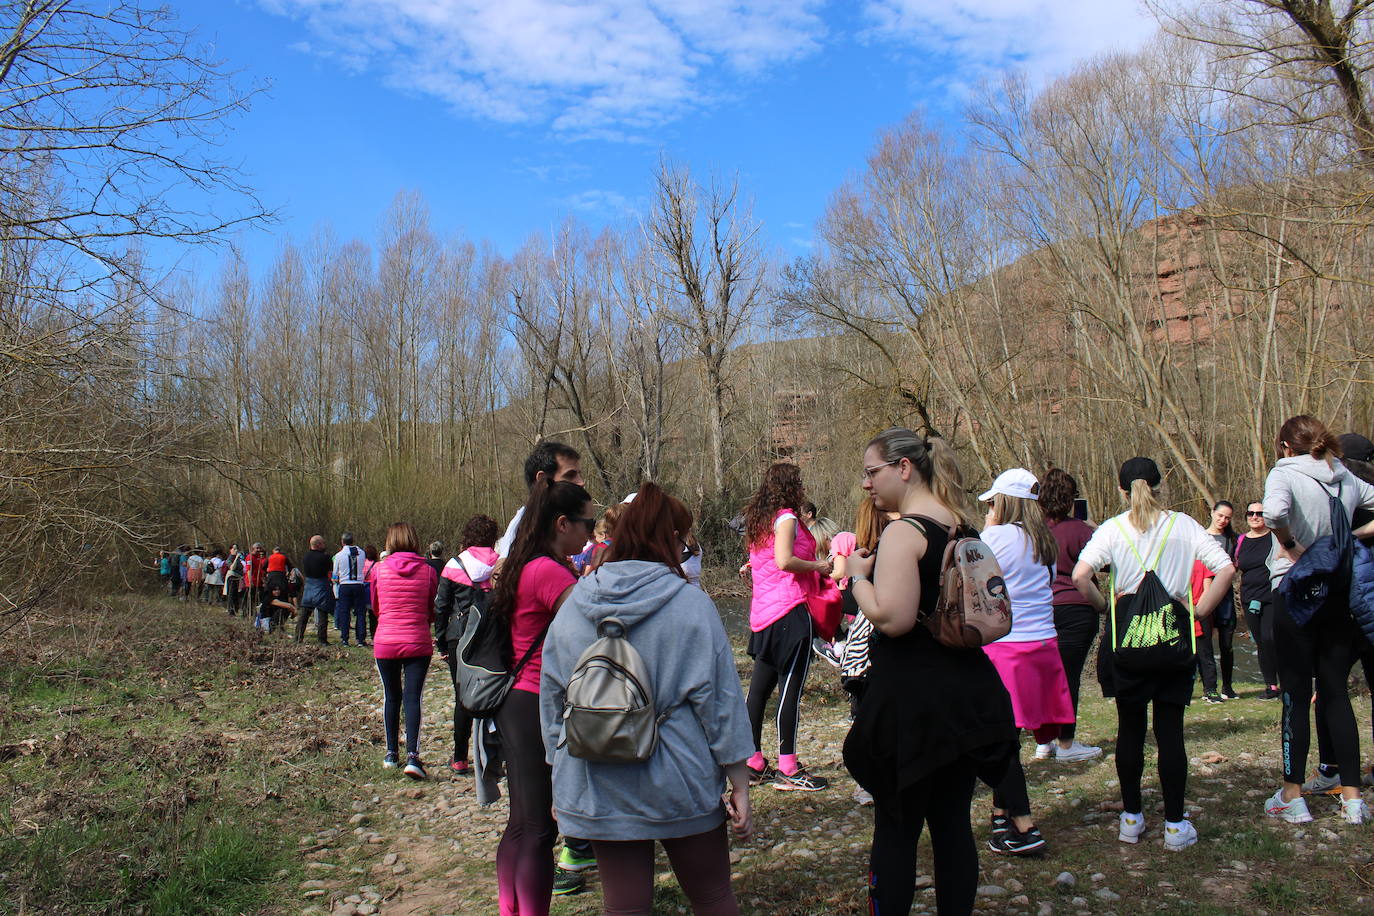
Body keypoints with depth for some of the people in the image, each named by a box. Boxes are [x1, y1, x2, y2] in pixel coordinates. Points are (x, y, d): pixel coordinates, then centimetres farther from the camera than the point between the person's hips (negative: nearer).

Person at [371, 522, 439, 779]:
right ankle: (412, 755, -14)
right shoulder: (427, 571, -3)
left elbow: (375, 606, 14)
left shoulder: (379, 570, -2)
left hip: (385, 642, 1)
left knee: (391, 697, 14)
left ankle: (391, 753, 22)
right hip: (417, 643, -1)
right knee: (413, 697, -2)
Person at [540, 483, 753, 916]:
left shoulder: (573, 605, 1)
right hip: (678, 784, -3)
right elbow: (721, 700, -10)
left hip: (597, 794, 3)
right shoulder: (691, 604, -11)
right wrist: (739, 785, -2)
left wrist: (561, 769, 20)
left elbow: (551, 699, 8)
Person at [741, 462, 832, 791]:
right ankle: (788, 770, 0)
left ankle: (753, 763, 19)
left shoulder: (760, 520, 16)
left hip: (763, 613, 9)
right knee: (790, 689, -4)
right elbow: (784, 561, -22)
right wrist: (818, 566, -9)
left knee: (759, 687, 11)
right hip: (789, 610, -9)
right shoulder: (787, 517, -10)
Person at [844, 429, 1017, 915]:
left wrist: (859, 574, -9)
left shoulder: (904, 532, -17)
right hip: (967, 692, 8)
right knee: (954, 822, 16)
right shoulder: (964, 525, 9)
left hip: (912, 701, -8)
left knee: (896, 829, 4)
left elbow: (892, 619, -27)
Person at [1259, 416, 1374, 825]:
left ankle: (1292, 796, 7)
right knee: (1336, 693, 11)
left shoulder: (1285, 473, -8)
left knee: (1296, 695, 1)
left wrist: (1289, 544, -12)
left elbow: (1274, 512, -28)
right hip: (1339, 591, 5)